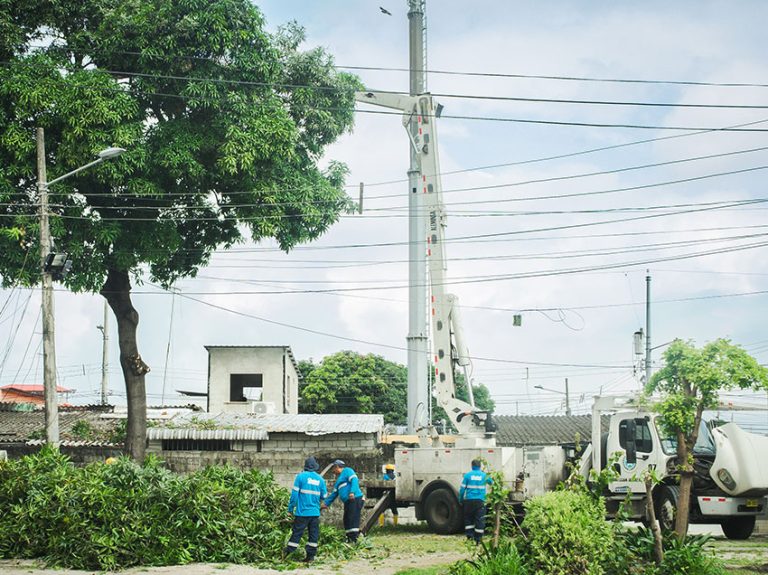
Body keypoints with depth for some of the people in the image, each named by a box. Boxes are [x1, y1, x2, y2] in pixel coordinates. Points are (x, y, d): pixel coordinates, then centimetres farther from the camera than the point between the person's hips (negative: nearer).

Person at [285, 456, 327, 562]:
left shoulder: (301, 476, -5)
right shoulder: (320, 479, 5)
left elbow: (294, 494, -7)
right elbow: (323, 496, 12)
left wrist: (290, 508, -1)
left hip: (302, 512, -3)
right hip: (315, 512, 3)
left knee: (297, 533, -1)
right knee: (313, 534, 7)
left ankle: (287, 554, -1)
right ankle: (311, 556, 7)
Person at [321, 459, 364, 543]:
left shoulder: (347, 471, 3)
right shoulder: (339, 479, 29)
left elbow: (354, 480, -14)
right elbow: (334, 493, 32)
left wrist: (352, 492, -27)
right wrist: (326, 503, 27)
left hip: (355, 499, -10)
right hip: (348, 502, 10)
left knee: (353, 520, -15)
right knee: (346, 521, 7)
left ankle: (354, 541, -20)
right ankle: (349, 540, 9)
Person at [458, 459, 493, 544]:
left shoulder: (467, 475, -1)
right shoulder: (484, 475, 4)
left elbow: (462, 488, -1)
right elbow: (491, 482, 25)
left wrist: (460, 500, 11)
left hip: (469, 500, 0)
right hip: (480, 501, 0)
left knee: (468, 518, 13)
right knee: (479, 520, 3)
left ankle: (469, 535, 6)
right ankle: (478, 539, 2)